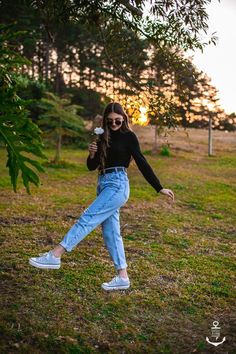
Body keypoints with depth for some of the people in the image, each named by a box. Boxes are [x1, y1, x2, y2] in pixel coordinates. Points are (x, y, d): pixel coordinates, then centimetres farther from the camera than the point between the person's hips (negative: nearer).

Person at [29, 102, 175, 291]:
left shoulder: (129, 136, -1)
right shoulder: (104, 137, 15)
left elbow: (142, 163, -3)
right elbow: (92, 166, 15)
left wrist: (160, 188, -5)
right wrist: (92, 154, -7)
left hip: (117, 185, -8)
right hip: (104, 185, 8)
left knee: (87, 218, -14)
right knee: (110, 232, 5)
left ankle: (55, 256, -12)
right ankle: (122, 277, 11)